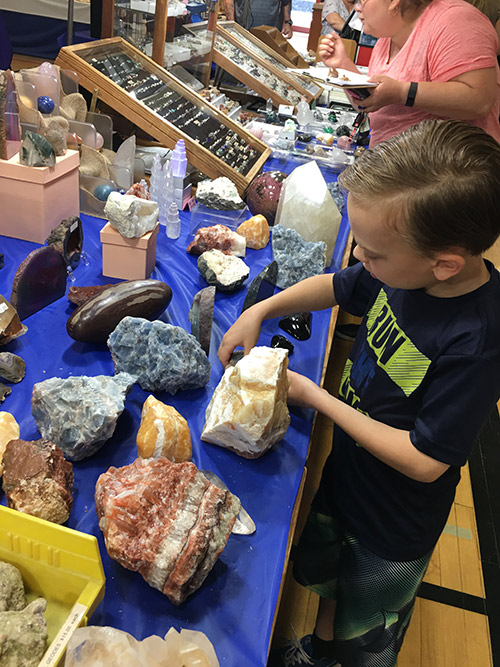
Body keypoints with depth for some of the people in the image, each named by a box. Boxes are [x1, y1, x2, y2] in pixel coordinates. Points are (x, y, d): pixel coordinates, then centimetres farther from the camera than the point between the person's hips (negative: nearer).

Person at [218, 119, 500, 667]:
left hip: (393, 528, -7)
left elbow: (423, 462, -30)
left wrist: (315, 397, -25)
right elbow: (337, 287, 4)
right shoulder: (407, 271, -16)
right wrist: (261, 310, -8)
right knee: (322, 570, 33)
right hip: (345, 472, 7)